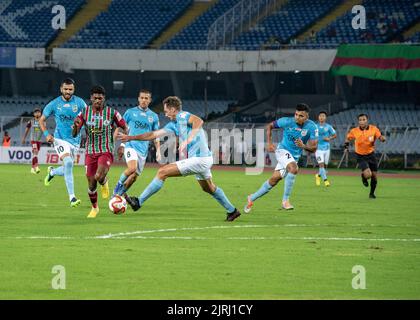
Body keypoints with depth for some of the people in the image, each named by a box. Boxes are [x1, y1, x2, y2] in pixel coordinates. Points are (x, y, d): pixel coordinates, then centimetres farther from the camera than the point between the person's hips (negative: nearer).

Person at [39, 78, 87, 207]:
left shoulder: (79, 102, -1)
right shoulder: (54, 104, -2)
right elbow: (42, 119, 8)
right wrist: (46, 134, -8)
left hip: (75, 140, 3)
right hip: (60, 139, -3)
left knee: (67, 170, 11)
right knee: (68, 162, -27)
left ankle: (52, 172, 49)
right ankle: (72, 198, -26)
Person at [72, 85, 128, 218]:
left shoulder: (112, 113, -4)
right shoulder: (84, 112, -1)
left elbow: (125, 128, 6)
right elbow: (74, 134, -3)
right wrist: (76, 125, -26)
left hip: (106, 152, -2)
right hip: (90, 152, 2)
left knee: (99, 176, -26)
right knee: (91, 183, 3)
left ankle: (104, 183, 12)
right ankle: (94, 208, 28)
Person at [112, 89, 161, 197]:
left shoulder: (153, 116, 11)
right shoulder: (130, 112, 5)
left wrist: (158, 150, 7)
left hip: (143, 149, 3)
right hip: (131, 145, -3)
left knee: (134, 177, 0)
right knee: (132, 168, -28)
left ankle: (118, 195, 15)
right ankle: (119, 184, -6)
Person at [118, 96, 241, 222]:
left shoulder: (183, 116, -10)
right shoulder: (174, 124, 18)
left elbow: (198, 121, -31)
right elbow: (154, 134, 23)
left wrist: (187, 141, -39)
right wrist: (130, 137, 25)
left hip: (198, 159, -10)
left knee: (162, 172, -10)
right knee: (209, 188, 29)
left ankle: (139, 202, -8)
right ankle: (232, 210, 39)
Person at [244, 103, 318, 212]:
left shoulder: (312, 127, -14)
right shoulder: (287, 121, -16)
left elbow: (313, 148, -13)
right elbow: (269, 126, 0)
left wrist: (303, 146, -33)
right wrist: (269, 143, -8)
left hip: (295, 157, 4)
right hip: (283, 150, -4)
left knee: (274, 179, 8)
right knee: (294, 168, -32)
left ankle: (252, 198, 26)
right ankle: (285, 200, -25)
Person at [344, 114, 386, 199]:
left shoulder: (374, 129, -10)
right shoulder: (354, 131, -11)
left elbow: (380, 137, -4)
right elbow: (348, 138, 7)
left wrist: (382, 138, -26)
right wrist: (346, 146, -3)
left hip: (371, 154, 2)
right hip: (361, 156, -2)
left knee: (374, 176, 6)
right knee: (367, 174, -22)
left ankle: (372, 193, 30)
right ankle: (363, 177, 17)